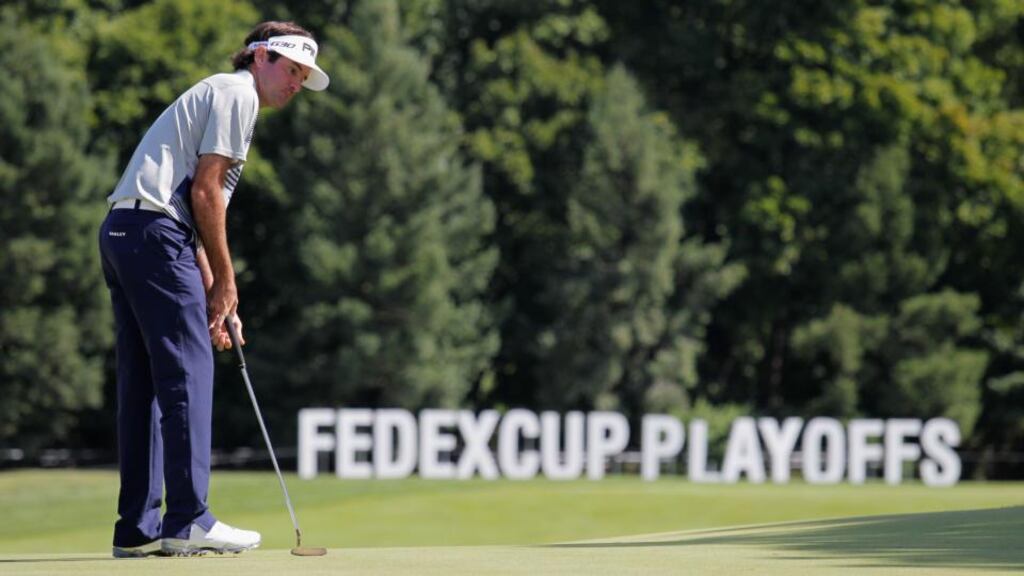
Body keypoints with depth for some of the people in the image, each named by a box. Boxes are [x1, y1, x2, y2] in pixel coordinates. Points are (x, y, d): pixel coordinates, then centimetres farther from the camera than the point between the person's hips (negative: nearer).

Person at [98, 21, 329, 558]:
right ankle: (187, 522, -10)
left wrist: (215, 295, 20)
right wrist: (225, 281, -4)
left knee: (144, 381, 8)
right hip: (154, 231, -10)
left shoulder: (215, 97, 28)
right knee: (187, 371, -9)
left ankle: (138, 528, 7)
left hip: (121, 232, 10)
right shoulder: (236, 93, -2)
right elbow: (205, 191, -11)